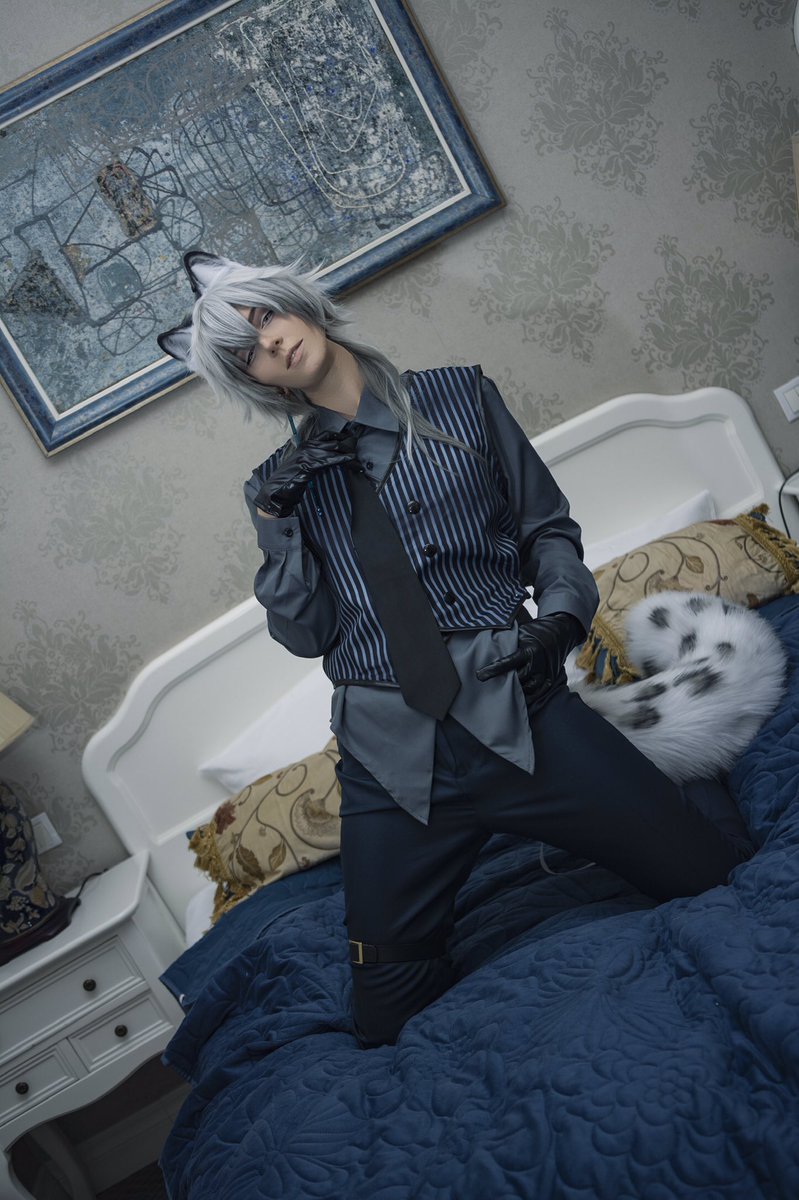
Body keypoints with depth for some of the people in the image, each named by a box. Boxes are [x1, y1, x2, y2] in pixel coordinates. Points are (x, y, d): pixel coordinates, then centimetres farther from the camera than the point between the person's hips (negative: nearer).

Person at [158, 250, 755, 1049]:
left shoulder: (459, 397, 8)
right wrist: (275, 526, -9)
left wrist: (561, 611, -8)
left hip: (517, 712, -1)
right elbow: (306, 634, 4)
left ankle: (700, 802, 30)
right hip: (391, 756, 2)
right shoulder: (282, 484, 9)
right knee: (388, 1022, 7)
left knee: (717, 873, -4)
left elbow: (547, 524, 11)